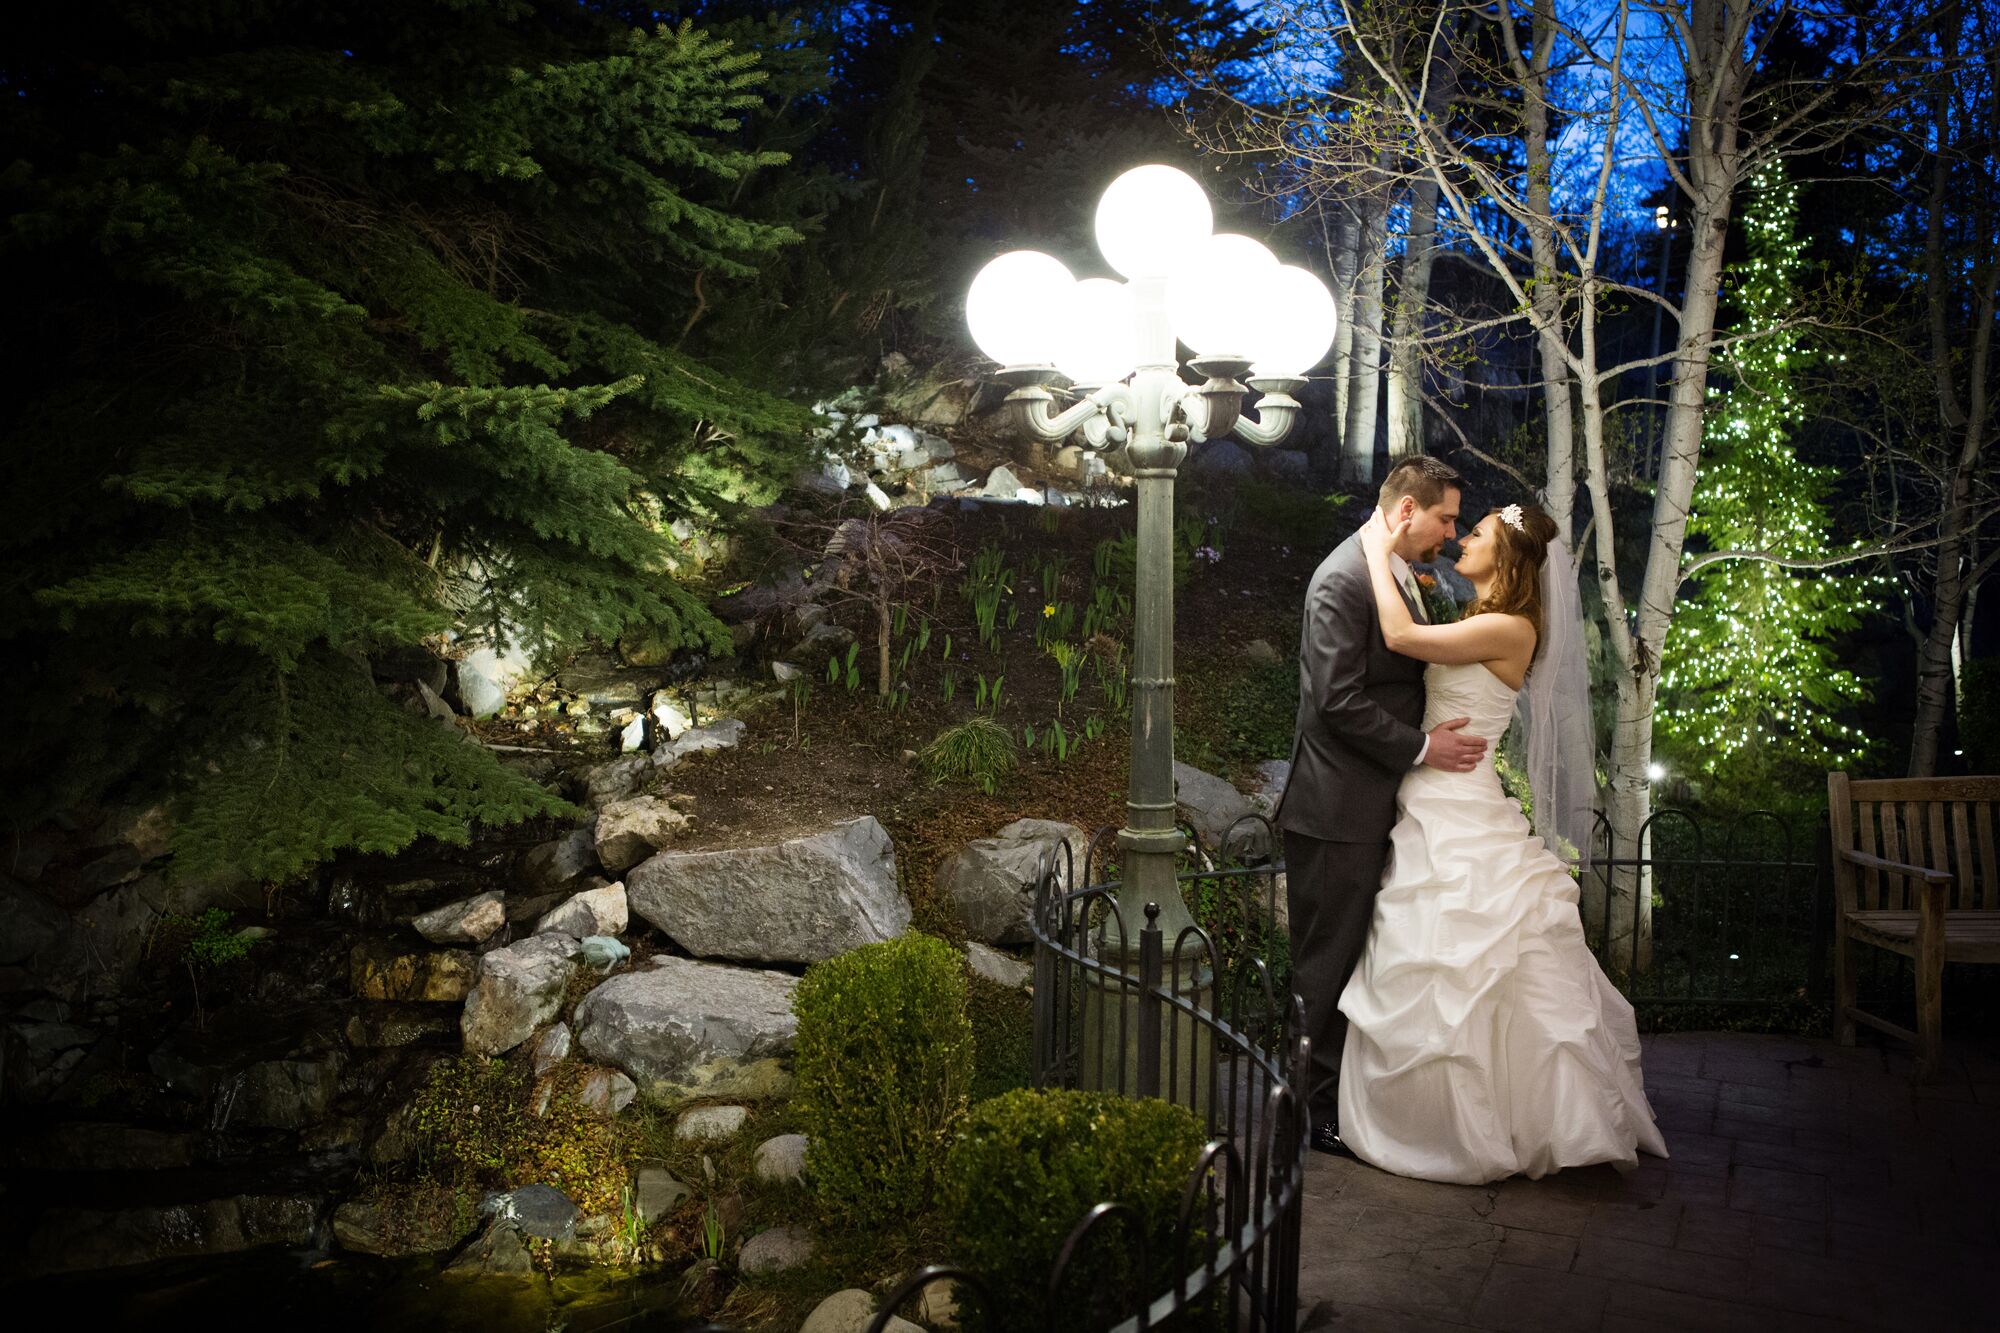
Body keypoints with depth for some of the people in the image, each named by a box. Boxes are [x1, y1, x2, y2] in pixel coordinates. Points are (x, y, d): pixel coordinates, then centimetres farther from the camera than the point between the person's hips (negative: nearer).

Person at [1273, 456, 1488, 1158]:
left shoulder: (1400, 575, 13)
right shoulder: (1344, 579, -16)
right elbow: (1337, 699, -22)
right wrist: (1421, 748, -16)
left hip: (1376, 800, 9)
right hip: (1338, 807, -9)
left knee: (1357, 954, 15)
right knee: (1327, 958, 1)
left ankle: (1345, 1094, 26)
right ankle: (1317, 1109, 12)